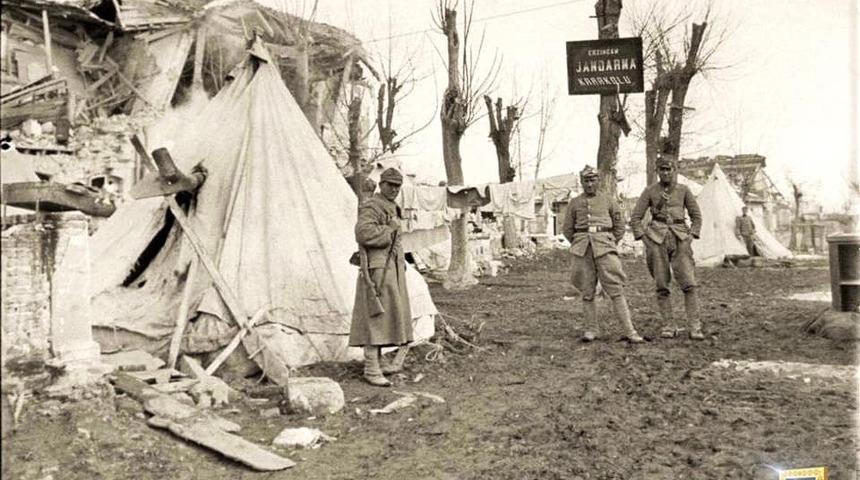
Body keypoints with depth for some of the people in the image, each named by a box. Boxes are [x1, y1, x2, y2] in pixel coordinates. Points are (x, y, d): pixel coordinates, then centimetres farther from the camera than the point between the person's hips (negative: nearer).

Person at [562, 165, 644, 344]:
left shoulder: (608, 200, 8)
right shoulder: (574, 203, 10)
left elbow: (619, 227, 13)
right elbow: (567, 229, 15)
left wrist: (608, 246, 10)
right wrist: (581, 246, 13)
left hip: (604, 248, -1)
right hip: (582, 251, 2)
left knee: (616, 290, -7)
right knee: (587, 292, 3)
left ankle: (630, 331, -5)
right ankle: (591, 329, 14)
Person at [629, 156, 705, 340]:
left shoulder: (683, 190, 8)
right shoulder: (650, 191, 5)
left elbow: (696, 216, 14)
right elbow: (635, 218, 6)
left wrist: (691, 237, 2)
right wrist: (644, 240, -3)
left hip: (680, 240, 0)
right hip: (657, 240, 0)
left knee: (689, 283, -9)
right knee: (661, 285, 0)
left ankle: (694, 327, -5)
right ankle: (669, 326, 8)